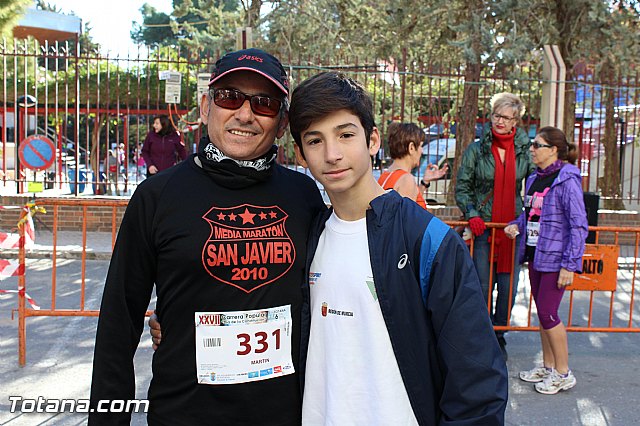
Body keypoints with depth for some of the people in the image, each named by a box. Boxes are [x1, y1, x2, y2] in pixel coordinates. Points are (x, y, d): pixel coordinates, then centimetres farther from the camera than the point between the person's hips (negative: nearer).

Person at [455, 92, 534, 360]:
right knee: (483, 286, 4)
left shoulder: (524, 152, 5)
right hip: (484, 227, -1)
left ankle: (498, 335, 24)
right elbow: (461, 187, 3)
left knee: (508, 288, 5)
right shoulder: (476, 150, 1)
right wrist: (472, 214, -9)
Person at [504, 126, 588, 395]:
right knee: (543, 312, 15)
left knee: (547, 313, -4)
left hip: (555, 259, -8)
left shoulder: (567, 181, -15)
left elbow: (579, 226, -16)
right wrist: (516, 225, 2)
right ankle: (548, 367, 28)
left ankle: (563, 373, 11)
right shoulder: (534, 179, 9)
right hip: (535, 256, 8)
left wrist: (570, 265, -18)